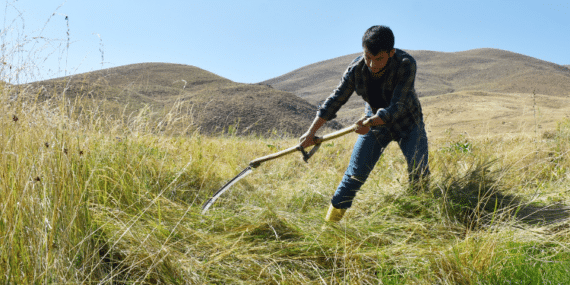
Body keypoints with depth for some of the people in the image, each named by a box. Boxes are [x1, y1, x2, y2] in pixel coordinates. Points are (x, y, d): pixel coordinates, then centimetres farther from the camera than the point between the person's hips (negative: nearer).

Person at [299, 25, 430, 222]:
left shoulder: (406, 64, -28)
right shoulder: (356, 69, -20)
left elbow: (397, 107, -31)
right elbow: (336, 99, -12)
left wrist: (372, 122, -46)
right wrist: (311, 132, -13)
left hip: (406, 123, -1)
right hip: (374, 123, 2)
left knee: (418, 171, -13)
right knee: (354, 174, -3)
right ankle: (329, 222, 6)